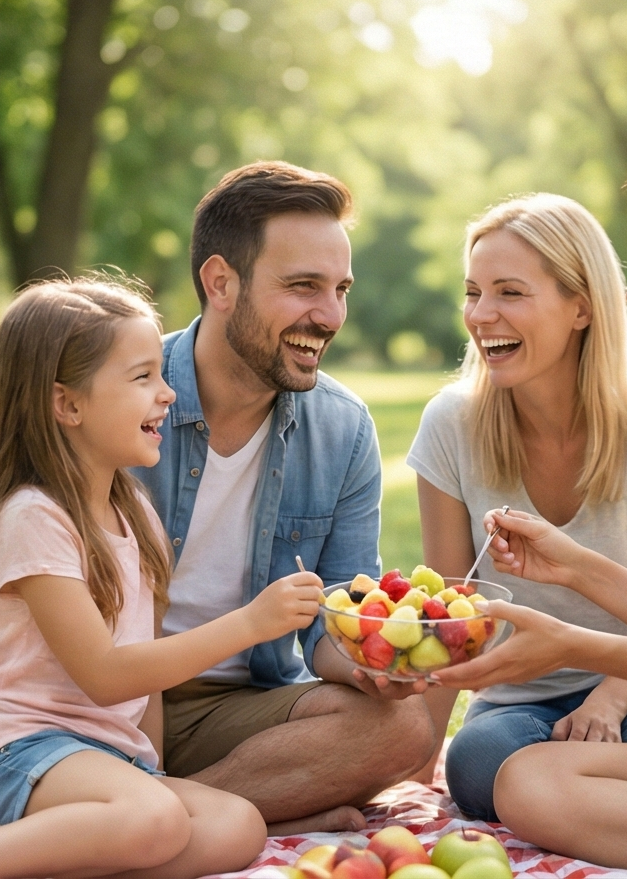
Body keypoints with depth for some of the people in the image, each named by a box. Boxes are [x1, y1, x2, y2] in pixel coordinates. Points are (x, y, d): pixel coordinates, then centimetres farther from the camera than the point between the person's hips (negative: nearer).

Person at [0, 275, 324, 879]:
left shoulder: (136, 515, 15)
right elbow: (105, 676, -16)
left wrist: (153, 771, 5)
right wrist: (250, 622, -18)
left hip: (119, 754, 8)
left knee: (237, 828, -20)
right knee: (155, 819, -36)